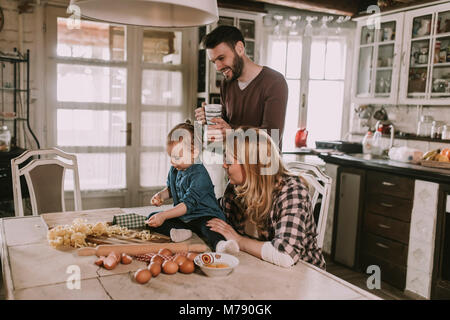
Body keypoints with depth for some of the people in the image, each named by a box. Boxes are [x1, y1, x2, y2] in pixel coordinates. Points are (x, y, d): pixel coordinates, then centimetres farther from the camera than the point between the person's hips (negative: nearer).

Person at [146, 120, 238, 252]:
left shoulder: (199, 175, -21)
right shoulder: (174, 170, 6)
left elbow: (189, 204, -25)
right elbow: (170, 189, 26)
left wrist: (163, 215, -28)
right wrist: (161, 195, 3)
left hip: (203, 217, -8)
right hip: (181, 218, 8)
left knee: (208, 226, -38)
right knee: (152, 217, -4)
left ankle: (220, 244, -66)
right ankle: (176, 231, -28)